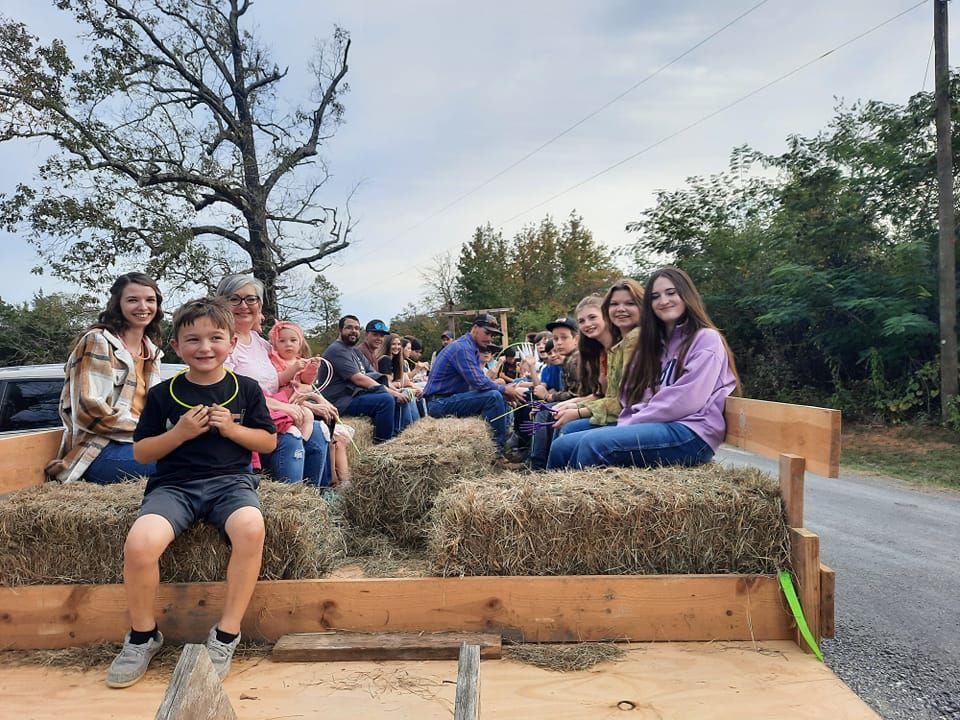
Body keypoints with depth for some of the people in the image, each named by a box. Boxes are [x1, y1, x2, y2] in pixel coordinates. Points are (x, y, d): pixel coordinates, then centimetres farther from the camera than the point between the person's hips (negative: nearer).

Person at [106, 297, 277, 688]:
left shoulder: (246, 389, 7)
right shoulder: (163, 394, 6)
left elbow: (269, 442, 11)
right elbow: (141, 452, 9)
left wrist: (232, 429, -7)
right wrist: (180, 433, -8)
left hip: (231, 480, 0)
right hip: (174, 483, 1)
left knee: (251, 528, -35)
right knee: (139, 544, -29)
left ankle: (226, 634, -15)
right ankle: (142, 635, 1)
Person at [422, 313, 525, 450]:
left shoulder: (472, 348, 13)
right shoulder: (462, 348, -18)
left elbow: (480, 379, 13)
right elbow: (478, 382, -25)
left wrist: (506, 390, -3)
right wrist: (505, 390, -12)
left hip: (451, 399, 10)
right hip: (440, 402, -10)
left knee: (502, 398, 10)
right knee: (494, 396, -23)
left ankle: (509, 442, 7)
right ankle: (499, 448, -14)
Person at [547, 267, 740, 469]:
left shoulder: (706, 339, 1)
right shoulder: (655, 343, 24)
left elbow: (687, 400, -12)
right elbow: (637, 397, 16)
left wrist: (632, 424, -9)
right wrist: (625, 427, -5)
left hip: (691, 433, -7)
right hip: (654, 428, 7)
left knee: (594, 444, -30)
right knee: (563, 445, -12)